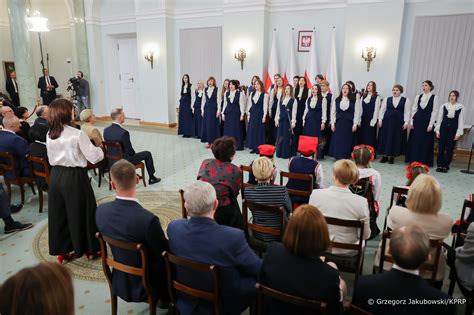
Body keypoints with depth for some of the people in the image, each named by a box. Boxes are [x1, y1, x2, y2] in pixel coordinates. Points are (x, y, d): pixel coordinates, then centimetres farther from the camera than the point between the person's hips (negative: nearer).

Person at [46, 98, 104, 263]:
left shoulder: (50, 135, 2)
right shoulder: (77, 134, -18)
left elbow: (51, 159, 11)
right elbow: (94, 157, -15)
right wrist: (100, 149, 4)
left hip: (56, 176, 6)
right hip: (75, 177, -6)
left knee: (59, 213, 15)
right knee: (81, 212, 8)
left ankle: (62, 250, 28)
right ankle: (90, 249, 22)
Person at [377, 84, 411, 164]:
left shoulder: (406, 100, 4)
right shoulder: (387, 99, 9)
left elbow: (407, 112, 0)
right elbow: (382, 110, 7)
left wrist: (406, 122, -8)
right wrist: (380, 119, -1)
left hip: (399, 123, -1)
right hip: (387, 121, 1)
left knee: (395, 139, 2)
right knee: (385, 138, 2)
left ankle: (392, 156, 10)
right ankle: (384, 155, 11)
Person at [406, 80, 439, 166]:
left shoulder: (434, 97, -3)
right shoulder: (418, 97, 7)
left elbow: (434, 112, -6)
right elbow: (414, 109, 9)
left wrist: (431, 125, -11)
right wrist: (411, 122, 3)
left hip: (427, 121, -3)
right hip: (417, 121, 4)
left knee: (425, 142, 1)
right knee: (414, 141, 6)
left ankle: (424, 161, 9)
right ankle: (414, 160, 16)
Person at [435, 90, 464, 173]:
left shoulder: (460, 107, -1)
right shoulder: (443, 106, 2)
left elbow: (461, 121, 0)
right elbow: (439, 118, 5)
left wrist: (458, 133, -4)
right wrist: (437, 130, 1)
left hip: (453, 130, -1)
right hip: (443, 129, 1)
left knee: (449, 149, 3)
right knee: (441, 148, 3)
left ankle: (446, 166, 12)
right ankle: (440, 165, 13)